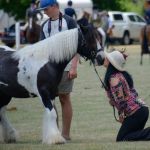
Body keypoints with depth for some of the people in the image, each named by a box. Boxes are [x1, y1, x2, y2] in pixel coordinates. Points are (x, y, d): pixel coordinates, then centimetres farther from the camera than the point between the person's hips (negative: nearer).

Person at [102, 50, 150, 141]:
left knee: (121, 139, -2)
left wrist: (122, 114, -5)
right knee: (133, 135, 20)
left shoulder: (114, 78, -15)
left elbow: (120, 99, -18)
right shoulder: (122, 74, 15)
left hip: (134, 112, -10)